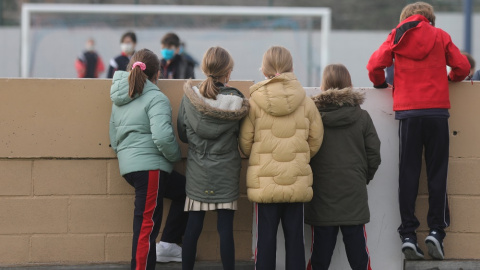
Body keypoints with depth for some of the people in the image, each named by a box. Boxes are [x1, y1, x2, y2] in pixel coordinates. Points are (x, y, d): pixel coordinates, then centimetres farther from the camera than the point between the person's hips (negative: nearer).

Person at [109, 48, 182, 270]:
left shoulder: (119, 99, 17)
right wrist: (175, 156, -5)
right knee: (146, 225, -6)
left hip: (128, 166, 9)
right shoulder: (156, 99, -9)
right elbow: (162, 136, -21)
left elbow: (114, 139, 23)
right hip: (150, 166, -9)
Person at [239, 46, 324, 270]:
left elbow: (245, 142, -1)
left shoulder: (255, 101, -7)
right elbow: (316, 139, 6)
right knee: (294, 236, 8)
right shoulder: (305, 102, 0)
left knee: (266, 236, 4)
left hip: (264, 182, -2)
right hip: (297, 182, 2)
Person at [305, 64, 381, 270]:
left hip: (321, 197, -1)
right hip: (354, 196, 1)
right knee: (358, 252, 5)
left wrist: (308, 180, 13)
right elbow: (374, 155, 2)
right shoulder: (361, 117, -1)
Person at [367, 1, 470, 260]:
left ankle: (408, 234, -1)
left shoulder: (397, 36, 8)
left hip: (407, 112, 1)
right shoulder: (439, 36, 6)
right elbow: (462, 66, 3)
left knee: (408, 173, 4)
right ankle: (436, 230, -4)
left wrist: (381, 83, 21)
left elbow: (374, 65, 0)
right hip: (437, 110, -1)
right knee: (437, 172, 4)